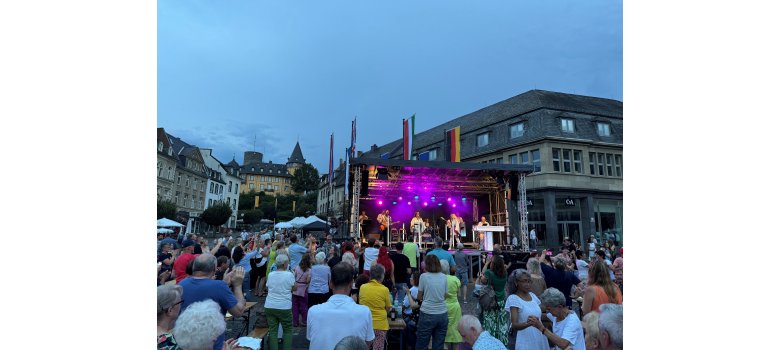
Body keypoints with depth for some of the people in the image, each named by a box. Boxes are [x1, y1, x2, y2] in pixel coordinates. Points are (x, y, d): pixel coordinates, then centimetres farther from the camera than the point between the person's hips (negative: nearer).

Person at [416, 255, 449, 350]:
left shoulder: (424, 276, -5)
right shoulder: (444, 277, 4)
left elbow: (419, 297, 3)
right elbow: (445, 296, 12)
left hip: (427, 314, -3)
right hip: (442, 314, 4)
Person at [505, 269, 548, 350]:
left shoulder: (532, 295, 4)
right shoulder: (513, 298, -15)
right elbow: (514, 325, -23)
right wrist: (527, 323, -39)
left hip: (541, 339, 6)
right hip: (526, 342, -6)